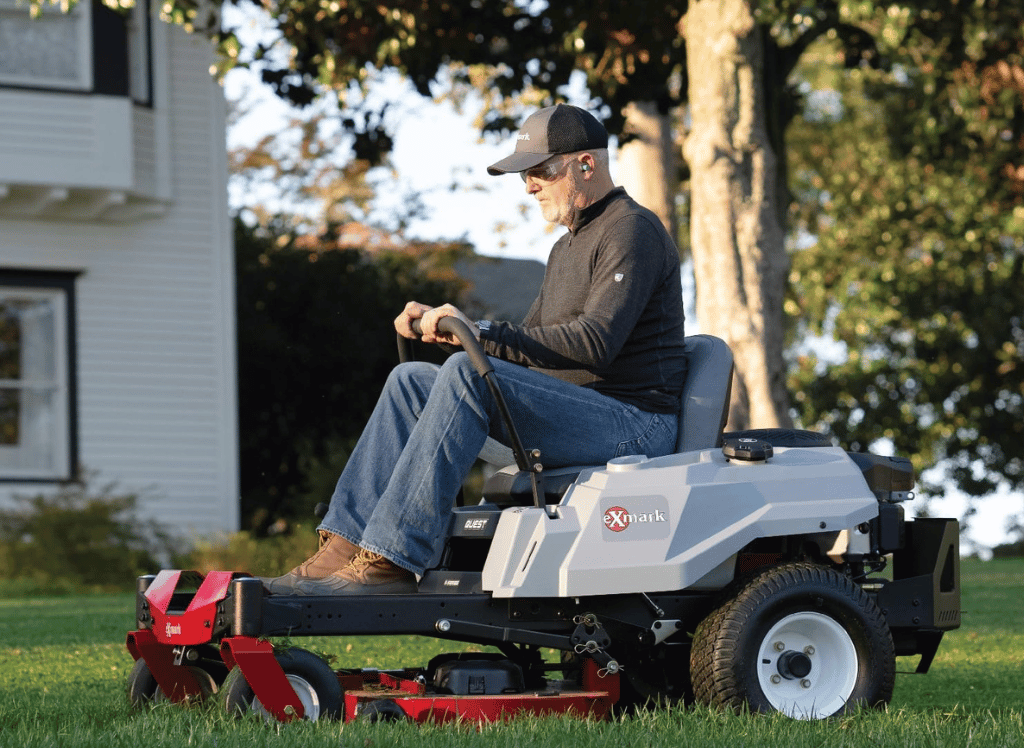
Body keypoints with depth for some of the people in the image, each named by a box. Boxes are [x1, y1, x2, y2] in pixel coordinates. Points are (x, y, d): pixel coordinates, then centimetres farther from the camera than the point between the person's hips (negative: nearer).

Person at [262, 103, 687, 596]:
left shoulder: (633, 231, -8)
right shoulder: (568, 247, 23)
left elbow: (594, 342, -21)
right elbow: (526, 347, 22)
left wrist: (478, 332, -23)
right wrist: (442, 322, 6)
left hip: (633, 425, -10)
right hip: (576, 413, 10)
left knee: (469, 372, -29)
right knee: (411, 380, -1)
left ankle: (390, 563, -31)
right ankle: (345, 548, -12)